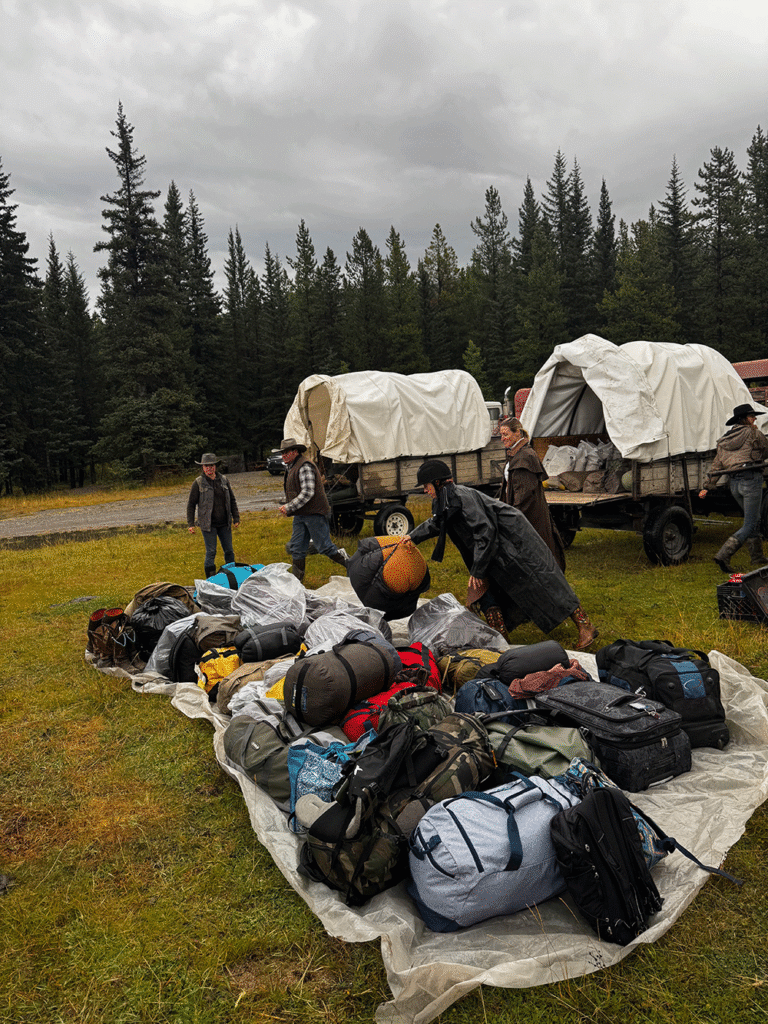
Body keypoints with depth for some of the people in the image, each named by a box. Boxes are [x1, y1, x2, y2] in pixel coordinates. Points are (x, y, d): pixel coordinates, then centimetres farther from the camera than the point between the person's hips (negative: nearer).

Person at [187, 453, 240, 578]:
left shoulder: (224, 480, 7)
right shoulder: (198, 483, -2)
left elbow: (232, 500, 15)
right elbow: (191, 504, 1)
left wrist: (236, 518, 11)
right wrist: (190, 524, -3)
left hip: (224, 524, 3)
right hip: (208, 524, -3)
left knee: (229, 551, 9)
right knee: (211, 552, -2)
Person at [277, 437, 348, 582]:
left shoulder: (305, 466, -14)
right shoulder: (293, 467, 18)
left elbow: (307, 493, -21)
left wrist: (289, 507, -18)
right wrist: (287, 508, 13)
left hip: (314, 514, -9)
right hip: (300, 515, 9)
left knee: (324, 547, -6)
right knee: (296, 548, 6)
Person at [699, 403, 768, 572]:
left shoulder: (724, 440, 15)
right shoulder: (753, 433, -2)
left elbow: (716, 466, 11)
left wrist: (706, 487, 10)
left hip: (733, 483, 7)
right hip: (751, 479, -7)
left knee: (753, 520, 21)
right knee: (750, 524, -4)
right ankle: (724, 555, -17)